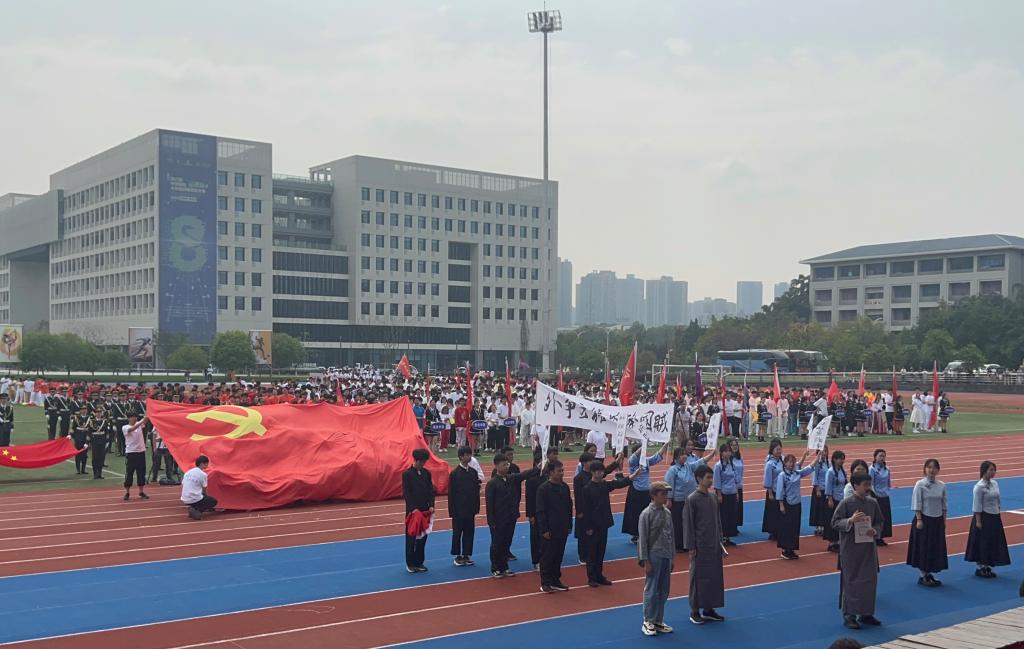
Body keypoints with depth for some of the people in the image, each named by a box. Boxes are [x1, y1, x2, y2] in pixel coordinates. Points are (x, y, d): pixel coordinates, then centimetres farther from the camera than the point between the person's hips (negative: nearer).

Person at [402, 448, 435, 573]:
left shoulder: (427, 473, 7)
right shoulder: (407, 474, -8)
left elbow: (431, 490, 7)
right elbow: (406, 493, -11)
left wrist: (431, 505, -7)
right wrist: (413, 508, -18)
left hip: (425, 510, 5)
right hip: (412, 510, -5)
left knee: (423, 537, 8)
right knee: (411, 537, 2)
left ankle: (419, 562, 18)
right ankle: (410, 563, 10)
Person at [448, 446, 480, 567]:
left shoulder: (473, 472, 6)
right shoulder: (454, 473, -8)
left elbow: (476, 491, 9)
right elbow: (451, 493, -7)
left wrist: (476, 507, 4)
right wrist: (452, 511, -10)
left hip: (470, 509, 4)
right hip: (458, 509, -4)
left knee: (469, 532, 7)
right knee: (457, 533, 3)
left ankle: (467, 555, 16)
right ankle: (457, 556, 13)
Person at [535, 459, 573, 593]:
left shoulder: (565, 487, 5)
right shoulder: (543, 488, -13)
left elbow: (569, 507, 13)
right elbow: (541, 511, -12)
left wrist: (569, 525, 10)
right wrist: (544, 530, -14)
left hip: (562, 529, 6)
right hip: (549, 529, -6)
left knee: (559, 555, 12)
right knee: (547, 556, 1)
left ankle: (555, 580, 23)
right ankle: (545, 583, 9)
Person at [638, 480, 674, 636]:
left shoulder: (667, 513, 7)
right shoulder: (646, 514, -11)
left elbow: (671, 536, 14)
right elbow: (643, 539, -11)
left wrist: (672, 558, 14)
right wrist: (645, 561, -13)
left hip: (666, 557, 6)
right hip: (654, 557, -6)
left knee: (663, 592, 11)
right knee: (651, 591, 0)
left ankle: (658, 621, 21)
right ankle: (648, 623, 10)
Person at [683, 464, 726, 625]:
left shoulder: (713, 497, 6)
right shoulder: (692, 499, -12)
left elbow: (717, 520, 14)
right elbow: (688, 524, -11)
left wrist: (720, 541, 11)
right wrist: (691, 547, -13)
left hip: (714, 545, 6)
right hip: (700, 546, -6)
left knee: (715, 576, 10)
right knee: (698, 577, 1)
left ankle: (708, 609, 21)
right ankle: (695, 611, 12)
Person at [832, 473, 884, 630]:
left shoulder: (873, 503, 4)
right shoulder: (846, 503, -11)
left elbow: (879, 522, 13)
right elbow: (834, 523, -9)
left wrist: (875, 531, -9)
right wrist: (850, 520, -26)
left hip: (868, 548, 5)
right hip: (850, 548, -5)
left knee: (870, 580, 9)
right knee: (851, 581, 0)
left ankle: (866, 613, 23)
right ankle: (849, 615, 9)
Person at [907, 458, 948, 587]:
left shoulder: (942, 485, 3)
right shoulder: (920, 484, -10)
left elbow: (944, 504, 10)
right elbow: (917, 504, -11)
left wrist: (944, 520, 8)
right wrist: (919, 520, -15)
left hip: (937, 520, 5)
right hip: (924, 519, -5)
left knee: (937, 547, 9)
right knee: (923, 547, 0)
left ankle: (929, 574, 21)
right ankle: (923, 576, 10)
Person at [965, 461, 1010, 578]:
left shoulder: (995, 483, 6)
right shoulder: (979, 487, -15)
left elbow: (997, 501, 14)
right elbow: (977, 506, -15)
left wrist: (998, 515, 12)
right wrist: (978, 521, -17)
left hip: (995, 517, 7)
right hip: (984, 517, -7)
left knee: (994, 543, 10)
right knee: (982, 543, 0)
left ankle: (987, 567, 20)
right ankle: (980, 568, 10)